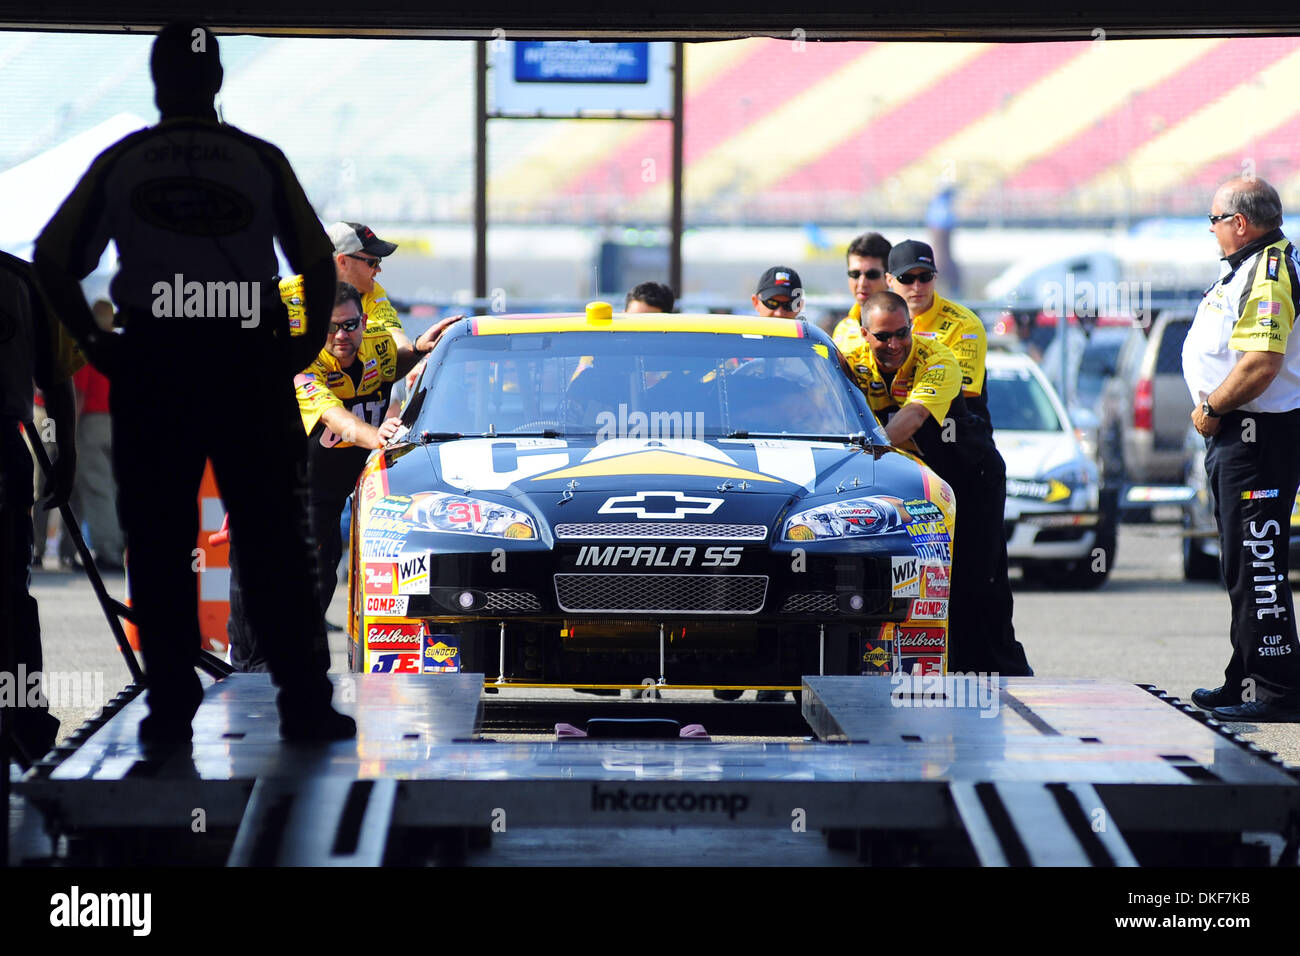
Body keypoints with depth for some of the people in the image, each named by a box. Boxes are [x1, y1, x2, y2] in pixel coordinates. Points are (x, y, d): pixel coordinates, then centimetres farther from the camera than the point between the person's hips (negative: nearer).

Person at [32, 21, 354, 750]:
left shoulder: (120, 163, 6)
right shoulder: (261, 161, 5)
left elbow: (54, 260, 1)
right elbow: (318, 260, -2)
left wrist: (95, 344, 6)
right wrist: (308, 343, 7)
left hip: (151, 363, 0)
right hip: (249, 362, 0)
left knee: (160, 546, 4)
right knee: (274, 540, 4)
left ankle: (171, 713, 0)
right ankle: (305, 705, 2)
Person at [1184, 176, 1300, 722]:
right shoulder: (1251, 268, 17)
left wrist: (1212, 409, -16)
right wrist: (1215, 411, 14)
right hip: (1239, 433, 11)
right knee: (1243, 564, 18)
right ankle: (1246, 682, 27)